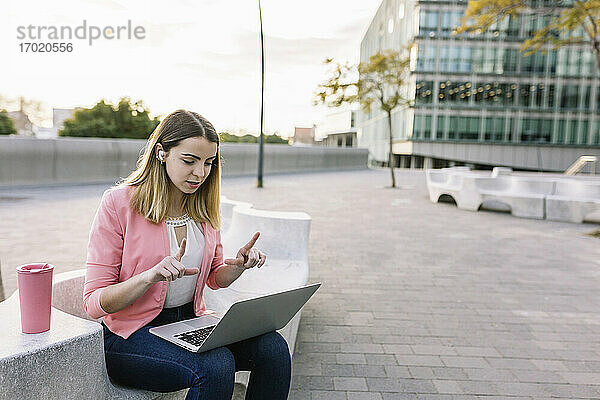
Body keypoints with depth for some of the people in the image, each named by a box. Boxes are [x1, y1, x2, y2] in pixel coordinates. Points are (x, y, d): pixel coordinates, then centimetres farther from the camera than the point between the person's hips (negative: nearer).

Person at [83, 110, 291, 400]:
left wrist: (238, 265, -9)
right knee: (216, 366, -32)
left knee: (273, 348, -19)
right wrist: (151, 275, -29)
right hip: (131, 335, -5)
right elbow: (94, 304, -12)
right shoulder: (118, 202, -12)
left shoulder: (202, 205, 4)